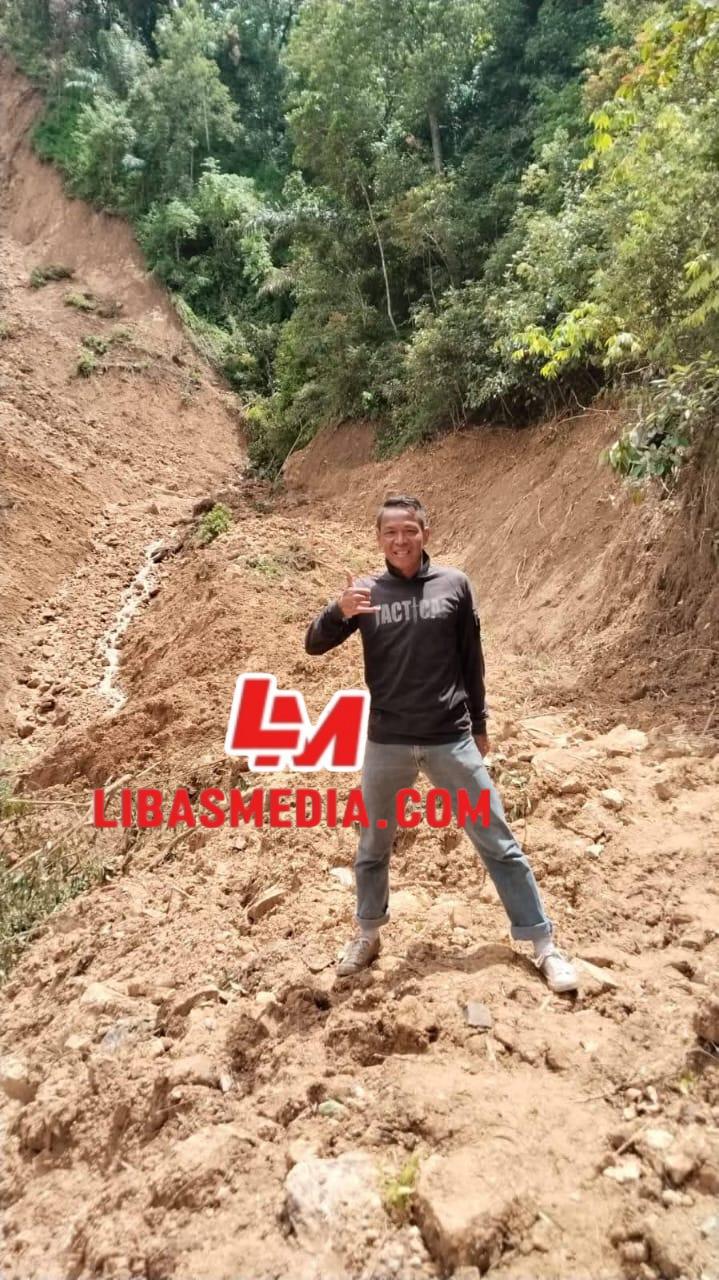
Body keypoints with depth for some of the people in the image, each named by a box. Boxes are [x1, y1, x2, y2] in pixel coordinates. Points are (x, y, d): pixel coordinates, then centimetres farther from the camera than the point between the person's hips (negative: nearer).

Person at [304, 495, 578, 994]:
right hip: (386, 743, 1)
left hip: (451, 739, -1)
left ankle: (544, 944, 18)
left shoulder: (454, 584, 0)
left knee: (497, 842, 5)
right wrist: (339, 610, -25)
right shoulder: (368, 591, 0)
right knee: (373, 847, 16)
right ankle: (368, 935, 38)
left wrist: (479, 724, 12)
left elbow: (472, 660, 8)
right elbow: (314, 645, -5)